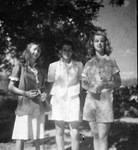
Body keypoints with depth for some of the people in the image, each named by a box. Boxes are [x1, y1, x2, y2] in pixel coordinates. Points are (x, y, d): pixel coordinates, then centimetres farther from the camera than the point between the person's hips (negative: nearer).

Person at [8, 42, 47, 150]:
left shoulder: (40, 69, 13)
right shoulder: (20, 66, -1)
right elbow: (11, 87, -4)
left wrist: (44, 94, 0)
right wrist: (25, 93, -16)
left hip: (38, 106, 5)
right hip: (24, 106, -5)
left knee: (38, 137, 7)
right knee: (21, 137, -3)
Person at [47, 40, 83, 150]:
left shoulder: (78, 65, 7)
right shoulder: (53, 66, 6)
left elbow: (83, 83, 9)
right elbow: (50, 84, 8)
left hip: (74, 100, 0)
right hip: (58, 100, 0)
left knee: (75, 133, -4)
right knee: (59, 132, 5)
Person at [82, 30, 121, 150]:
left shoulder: (111, 61, 5)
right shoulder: (89, 63, 11)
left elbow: (118, 82, 3)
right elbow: (83, 83, 13)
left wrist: (104, 84, -15)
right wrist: (90, 87, -10)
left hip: (105, 100, -3)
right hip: (91, 100, 3)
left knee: (103, 136, -8)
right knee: (95, 135, 8)